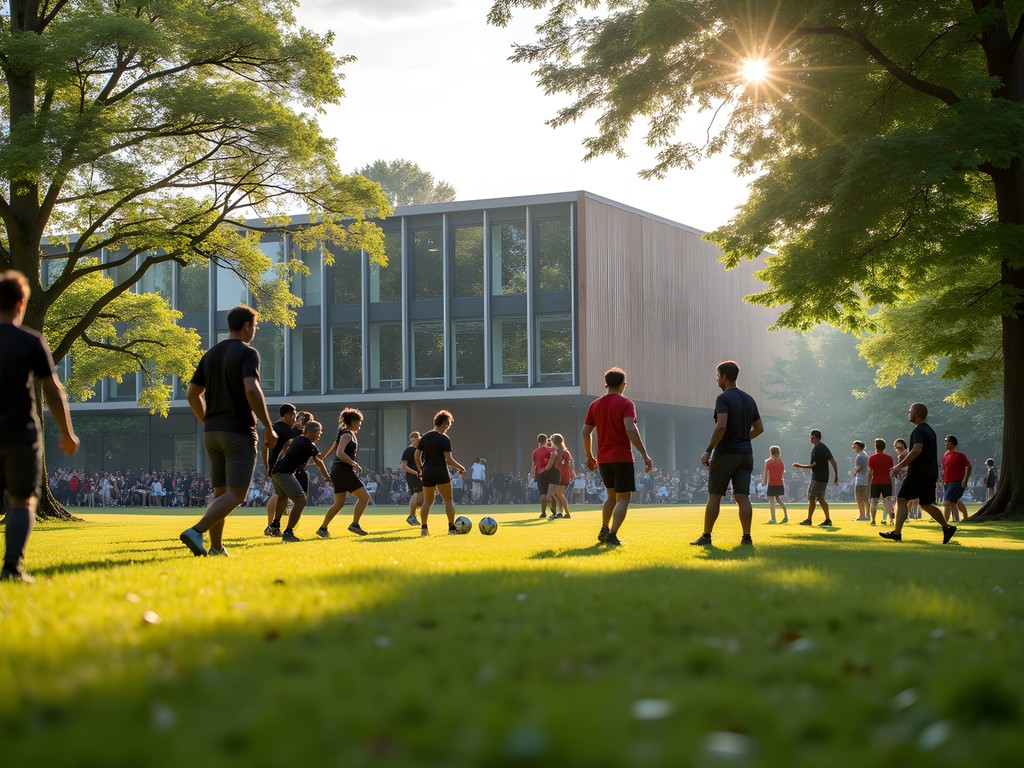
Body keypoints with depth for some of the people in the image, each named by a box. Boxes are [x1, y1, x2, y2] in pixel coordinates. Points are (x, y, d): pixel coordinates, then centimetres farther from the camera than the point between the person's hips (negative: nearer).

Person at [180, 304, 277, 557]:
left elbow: (192, 395, 14)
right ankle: (196, 531, -23)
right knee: (236, 494, -6)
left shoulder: (211, 354, 13)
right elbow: (251, 390, -24)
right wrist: (269, 427, -16)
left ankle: (216, 547, 6)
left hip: (212, 432, 7)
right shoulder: (247, 353, -9)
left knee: (220, 493, 13)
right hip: (239, 432, -7)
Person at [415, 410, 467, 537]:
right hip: (441, 473, -5)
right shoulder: (444, 439, -10)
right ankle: (452, 528, 1)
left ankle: (423, 529, 2)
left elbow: (417, 456, 9)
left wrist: (421, 470, 20)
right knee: (448, 500, 5)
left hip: (427, 472, 5)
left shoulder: (425, 437, 7)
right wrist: (460, 468, 0)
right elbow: (448, 459, -14)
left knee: (427, 501, 11)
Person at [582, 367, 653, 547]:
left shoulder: (595, 405, 8)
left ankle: (604, 530, 15)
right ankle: (612, 536, -14)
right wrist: (645, 455, -19)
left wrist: (589, 456, 20)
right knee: (623, 498, -2)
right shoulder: (625, 404, -8)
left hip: (603, 459, 6)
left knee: (612, 496, 21)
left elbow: (586, 432, 8)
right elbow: (631, 430, -21)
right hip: (622, 458, -6)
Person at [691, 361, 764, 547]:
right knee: (742, 496, 2)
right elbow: (759, 428, 15)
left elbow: (721, 426, -23)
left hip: (725, 453, -6)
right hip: (745, 453, 6)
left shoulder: (723, 398, -11)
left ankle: (706, 537, 6)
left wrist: (708, 451, -16)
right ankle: (746, 537, -6)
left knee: (714, 496, 2)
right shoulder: (749, 400, 12)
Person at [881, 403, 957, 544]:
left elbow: (917, 450, -27)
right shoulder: (929, 430, 18)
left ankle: (897, 532, -17)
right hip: (931, 473, 9)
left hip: (918, 472, -9)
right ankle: (947, 527, 16)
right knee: (925, 504, 17)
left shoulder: (919, 430, -13)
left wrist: (901, 465, -23)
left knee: (901, 500, -9)